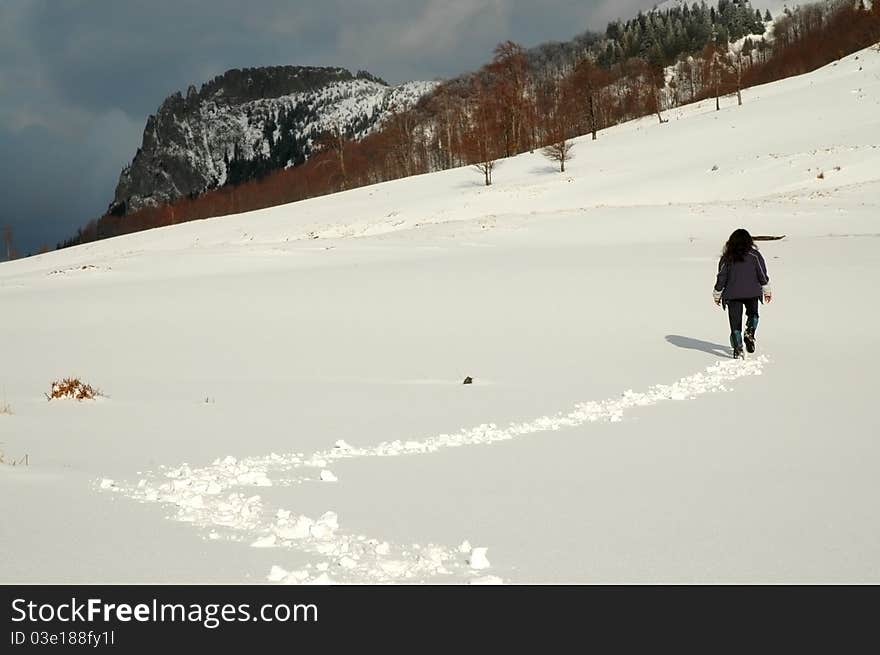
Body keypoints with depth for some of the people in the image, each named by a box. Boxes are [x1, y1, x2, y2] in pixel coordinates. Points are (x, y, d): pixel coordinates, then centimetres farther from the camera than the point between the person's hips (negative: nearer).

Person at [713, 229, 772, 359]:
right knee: (753, 314, 22)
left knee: (735, 323, 5)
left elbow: (721, 277, 4)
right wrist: (767, 291, 12)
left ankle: (737, 349, 0)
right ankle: (749, 333, -4)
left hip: (732, 295, 0)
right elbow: (762, 275, 1)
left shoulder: (727, 257, 2)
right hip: (752, 293, 0)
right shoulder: (754, 255, -1)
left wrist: (717, 295, 14)